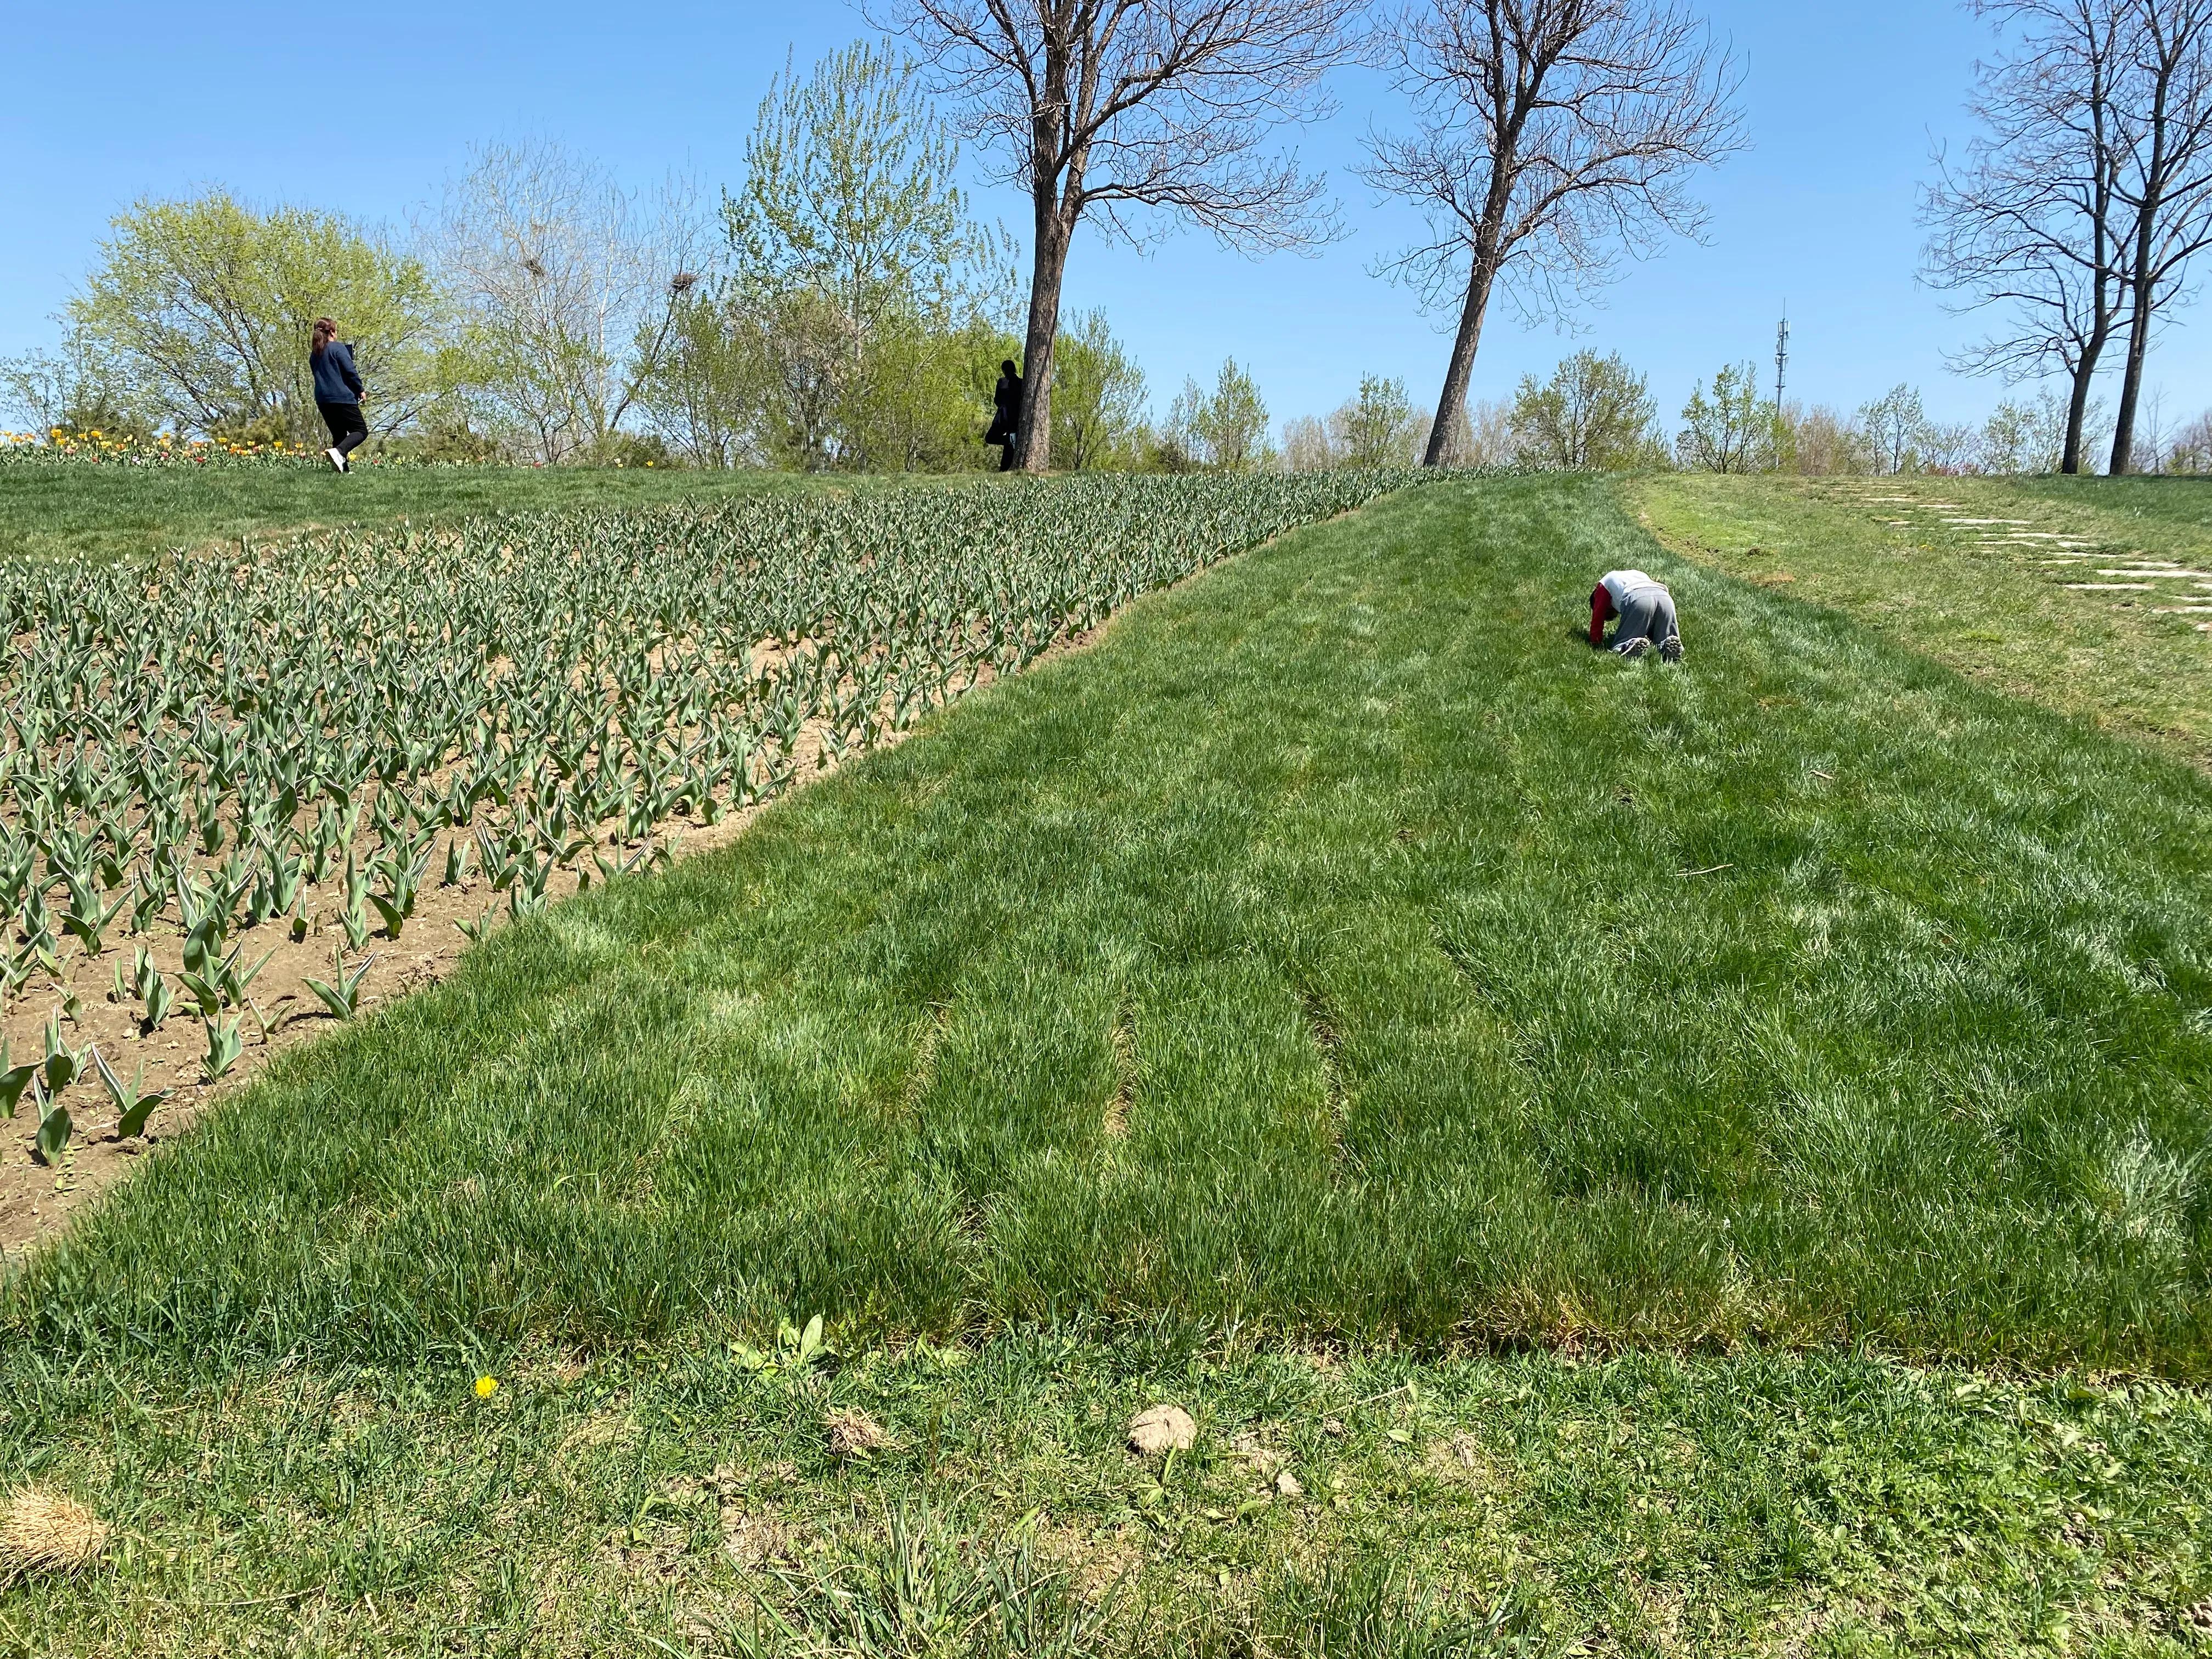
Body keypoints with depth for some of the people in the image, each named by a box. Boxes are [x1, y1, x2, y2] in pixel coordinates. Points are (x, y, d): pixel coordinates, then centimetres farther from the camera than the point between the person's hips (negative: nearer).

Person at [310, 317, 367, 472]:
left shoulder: (314, 354, 16)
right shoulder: (338, 348, -6)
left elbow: (319, 375, 21)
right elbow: (350, 371, -11)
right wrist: (360, 390, 1)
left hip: (322, 400, 7)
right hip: (342, 398, -7)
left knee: (339, 434, 15)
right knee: (361, 431, -5)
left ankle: (344, 469, 6)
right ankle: (338, 452, -30)